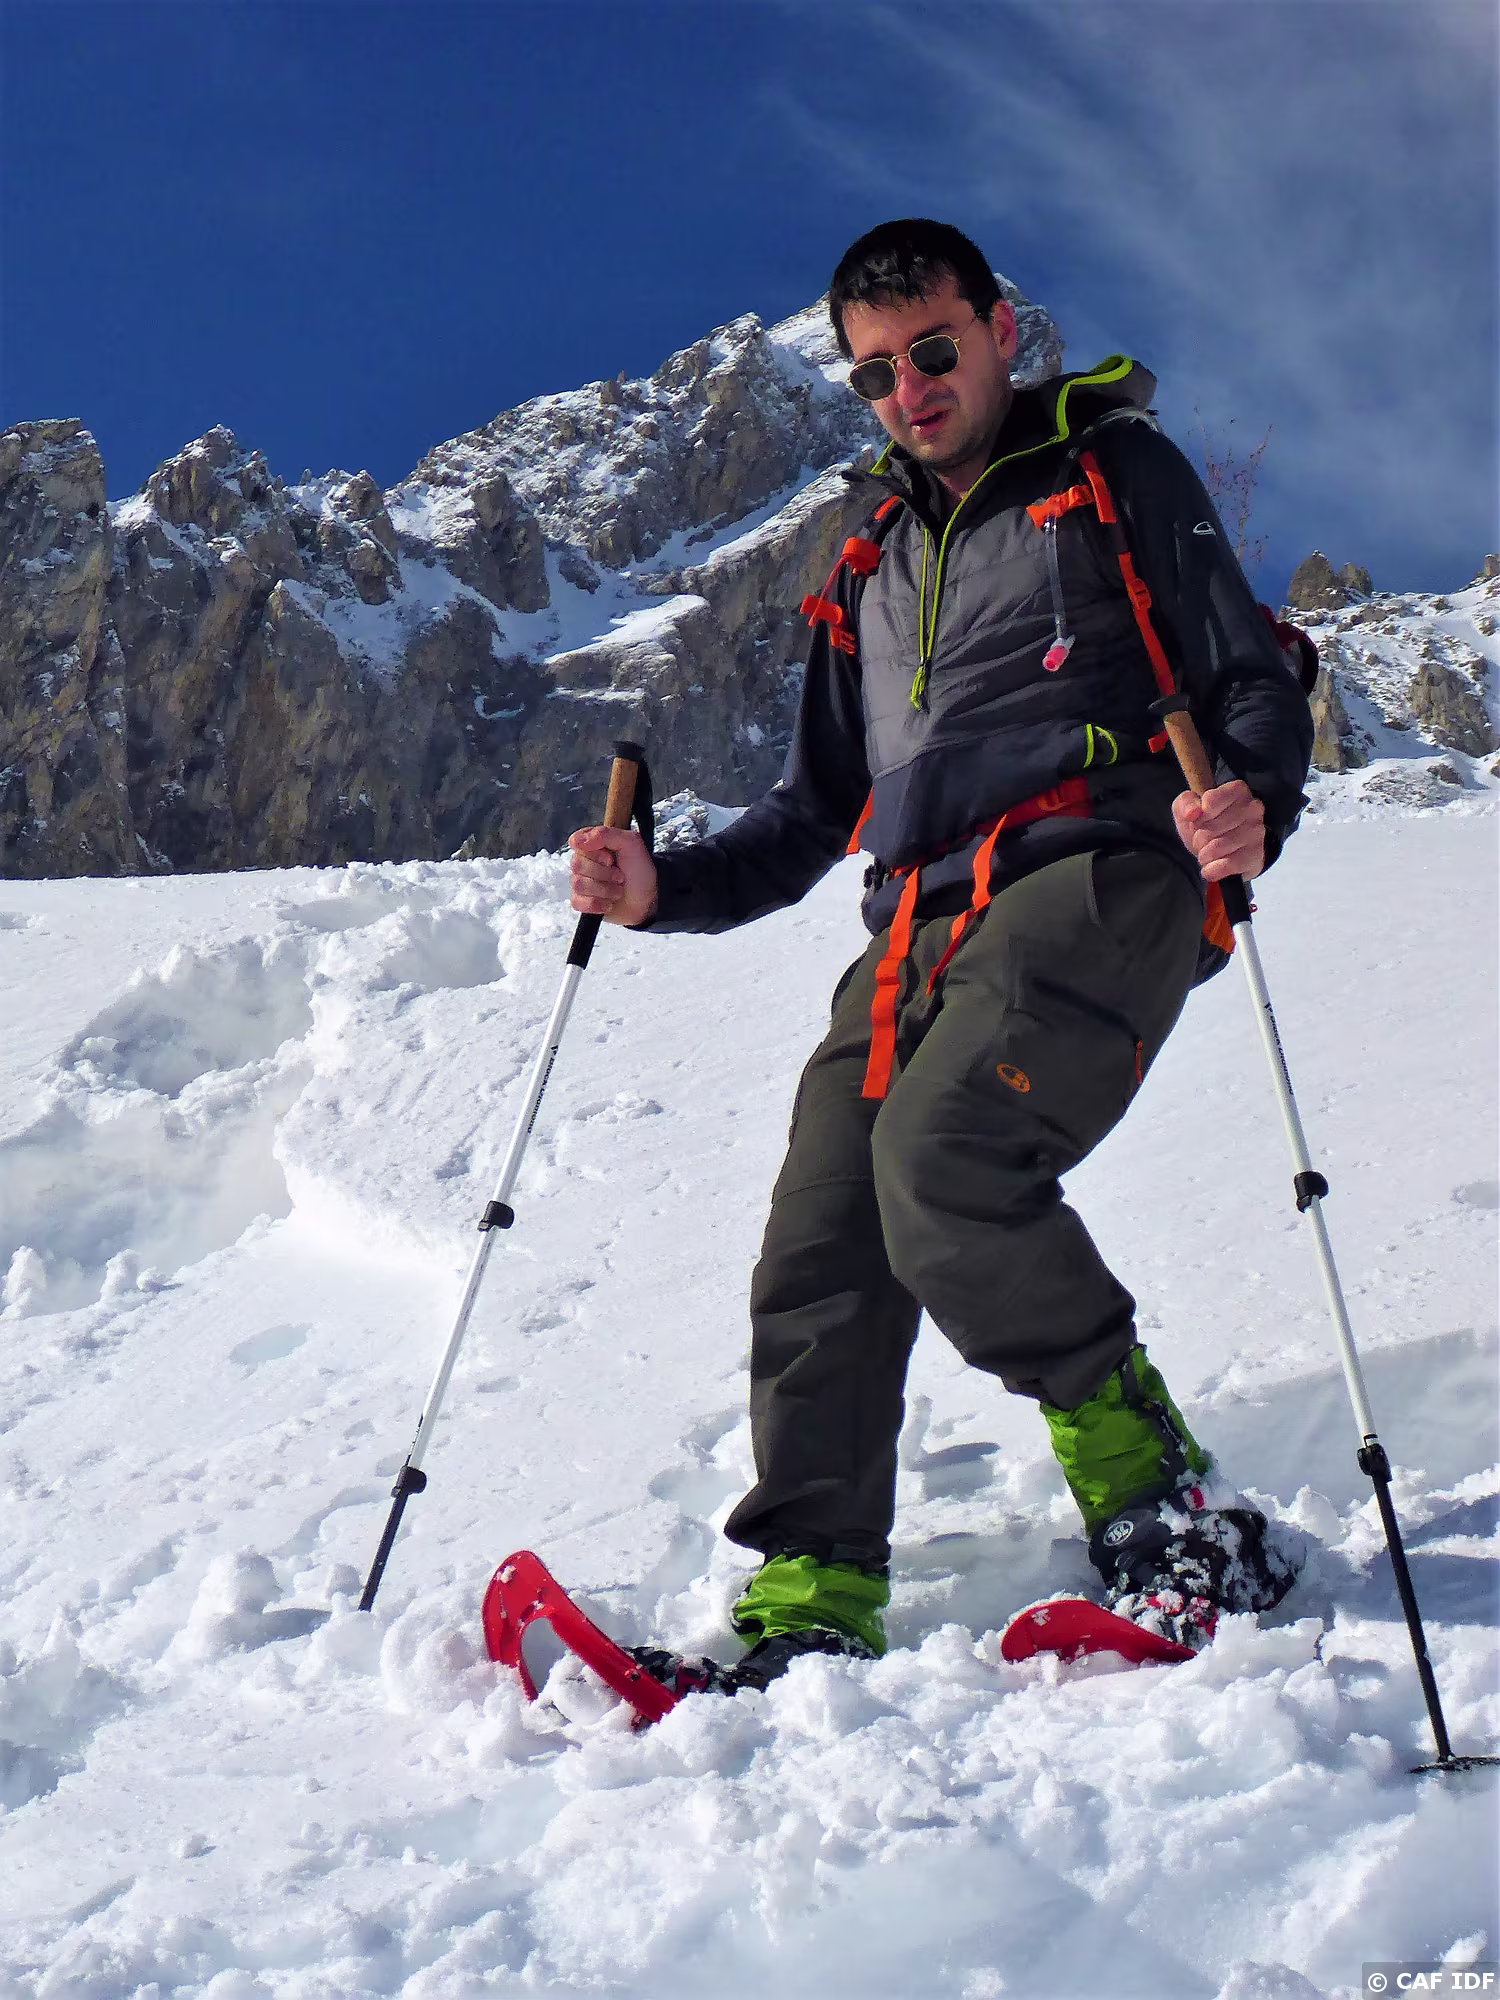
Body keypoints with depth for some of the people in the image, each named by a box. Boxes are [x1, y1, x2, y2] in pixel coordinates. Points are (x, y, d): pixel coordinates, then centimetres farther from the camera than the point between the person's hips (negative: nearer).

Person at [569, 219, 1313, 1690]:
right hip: (918, 933, 6)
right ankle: (810, 1614, -4)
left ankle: (1169, 1521, -18)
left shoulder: (1115, 476, 13)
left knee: (942, 1153, -29)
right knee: (818, 1252, -9)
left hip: (1092, 879, -6)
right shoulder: (874, 564, 29)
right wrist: (665, 889, 13)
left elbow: (1252, 683, 5)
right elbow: (814, 811, 30)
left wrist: (1249, 806, -18)